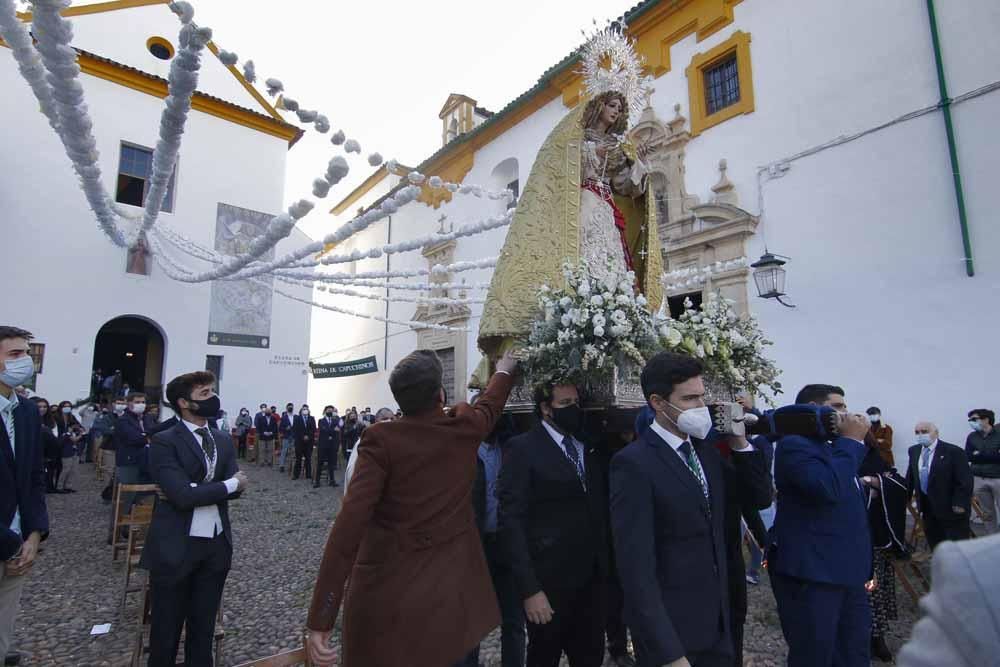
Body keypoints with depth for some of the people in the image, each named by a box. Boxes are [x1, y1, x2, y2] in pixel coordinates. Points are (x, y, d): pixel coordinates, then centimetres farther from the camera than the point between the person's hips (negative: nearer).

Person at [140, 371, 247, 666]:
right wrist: (229, 484, -13)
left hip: (217, 545, 5)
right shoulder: (164, 442, -12)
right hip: (176, 547, -5)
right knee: (166, 628, 14)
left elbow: (237, 487, -4)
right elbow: (182, 495, -23)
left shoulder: (223, 439, 6)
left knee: (204, 624, 19)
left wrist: (193, 492, -17)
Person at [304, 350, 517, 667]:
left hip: (385, 591, -2)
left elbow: (350, 521, -21)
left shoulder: (381, 439, -15)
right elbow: (490, 404, 17)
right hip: (449, 591, 3)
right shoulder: (466, 428, -6)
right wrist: (504, 370, 38)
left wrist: (320, 618, -18)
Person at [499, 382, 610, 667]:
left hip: (592, 579, 5)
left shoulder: (587, 448, 8)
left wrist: (605, 566, 4)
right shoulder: (523, 448, -12)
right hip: (550, 582, -5)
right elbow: (511, 522, -16)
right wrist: (529, 589, -18)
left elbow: (598, 510, 10)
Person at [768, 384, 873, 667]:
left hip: (847, 570, 9)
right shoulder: (794, 444, -15)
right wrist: (852, 440, -20)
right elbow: (829, 487, -30)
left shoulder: (834, 447, 15)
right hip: (811, 572, -9)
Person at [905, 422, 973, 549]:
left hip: (951, 507, -6)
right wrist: (906, 496, 9)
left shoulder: (954, 451, -14)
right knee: (934, 544, 16)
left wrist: (960, 504, -18)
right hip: (927, 506, 6)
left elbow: (965, 480, -15)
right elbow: (911, 476, 12)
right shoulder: (914, 451, 4)